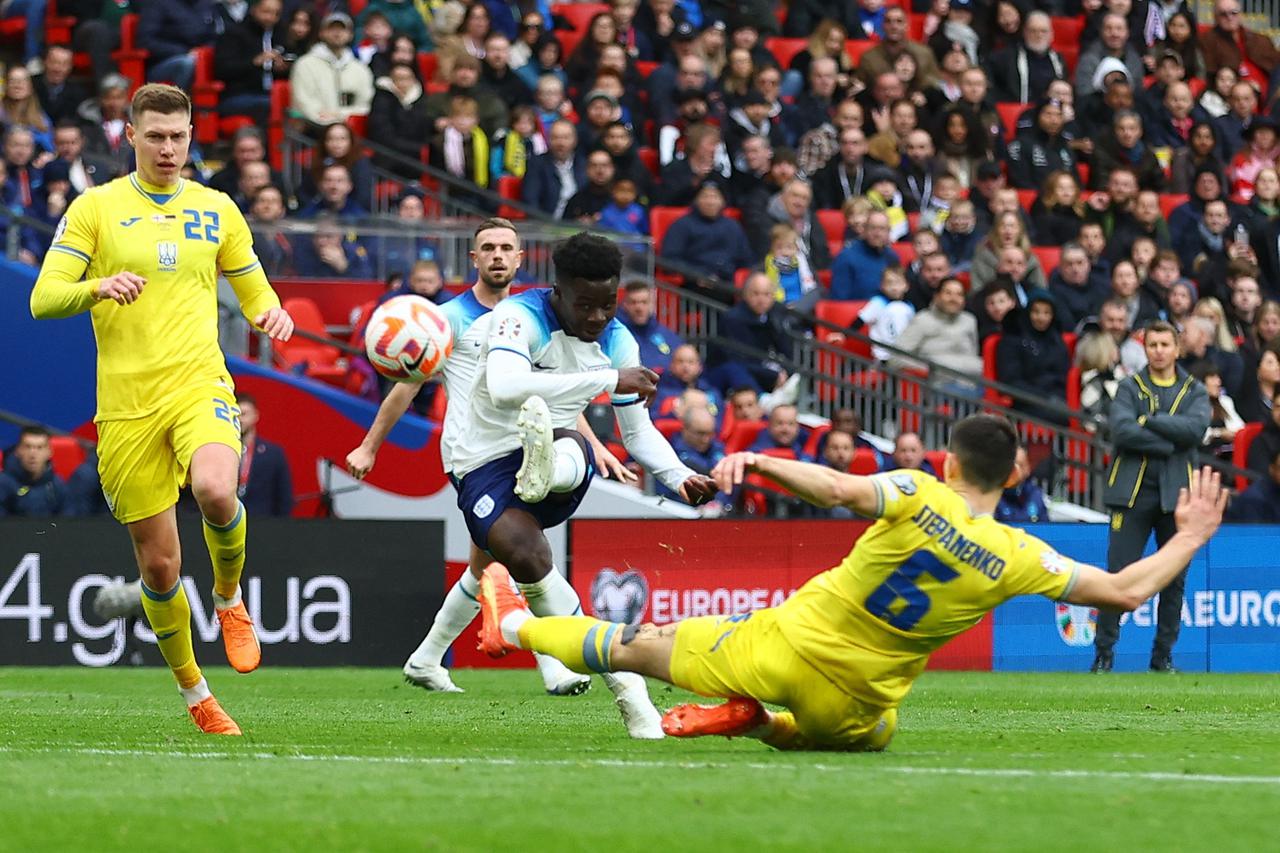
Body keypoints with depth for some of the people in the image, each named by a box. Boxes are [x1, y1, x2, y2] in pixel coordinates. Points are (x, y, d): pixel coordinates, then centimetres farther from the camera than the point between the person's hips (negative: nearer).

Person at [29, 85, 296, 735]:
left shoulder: (216, 210, 12)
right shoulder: (96, 207, 4)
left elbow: (252, 289, 22)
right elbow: (43, 299, -3)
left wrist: (270, 312, -2)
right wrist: (101, 287, -22)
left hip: (199, 384, 0)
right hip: (125, 402, 0)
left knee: (215, 491, -32)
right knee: (158, 564, 1)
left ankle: (229, 598, -1)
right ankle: (194, 693, 21)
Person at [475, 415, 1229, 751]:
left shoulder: (917, 496, -17)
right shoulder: (1018, 559, -12)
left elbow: (840, 488, -34)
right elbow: (1125, 591, -7)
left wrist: (757, 461, -29)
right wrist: (1191, 539, 5)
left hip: (788, 644, -1)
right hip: (852, 709, 1)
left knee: (639, 644, 18)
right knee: (875, 734, 40)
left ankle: (515, 625, 34)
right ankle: (757, 723, 22)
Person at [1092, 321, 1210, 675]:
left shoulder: (1194, 391, 10)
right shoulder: (1130, 387, 7)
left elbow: (1195, 429, -10)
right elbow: (1122, 430, -12)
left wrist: (1147, 421, -11)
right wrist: (1169, 444, -13)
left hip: (1176, 493, 2)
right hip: (1133, 493, -2)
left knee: (1174, 579, 4)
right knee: (1118, 575, -6)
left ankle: (1163, 656, 14)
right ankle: (1103, 654, -1)